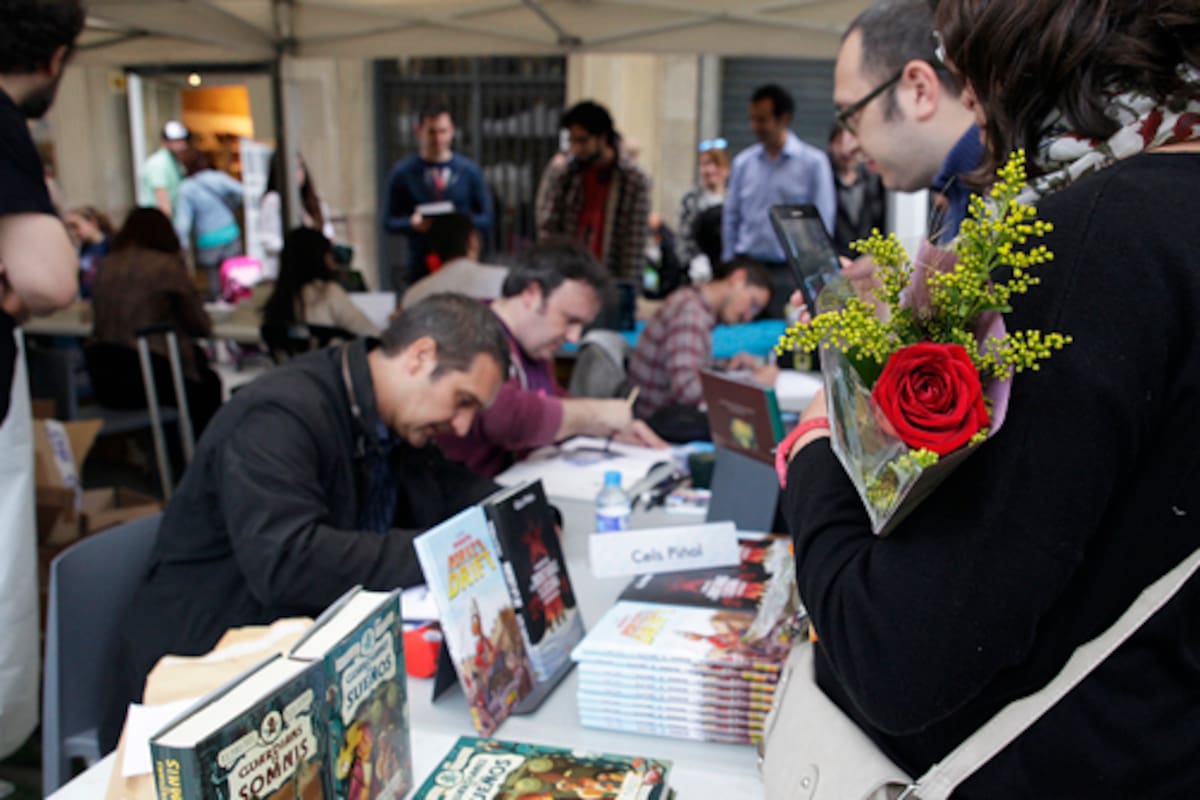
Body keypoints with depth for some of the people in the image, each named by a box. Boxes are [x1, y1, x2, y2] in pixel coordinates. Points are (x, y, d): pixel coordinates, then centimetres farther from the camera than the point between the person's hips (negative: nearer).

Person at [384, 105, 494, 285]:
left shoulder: (470, 170, 7)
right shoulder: (403, 172, 5)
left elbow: (487, 219, 9)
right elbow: (389, 222, 7)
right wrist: (412, 223, -13)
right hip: (420, 267, 0)